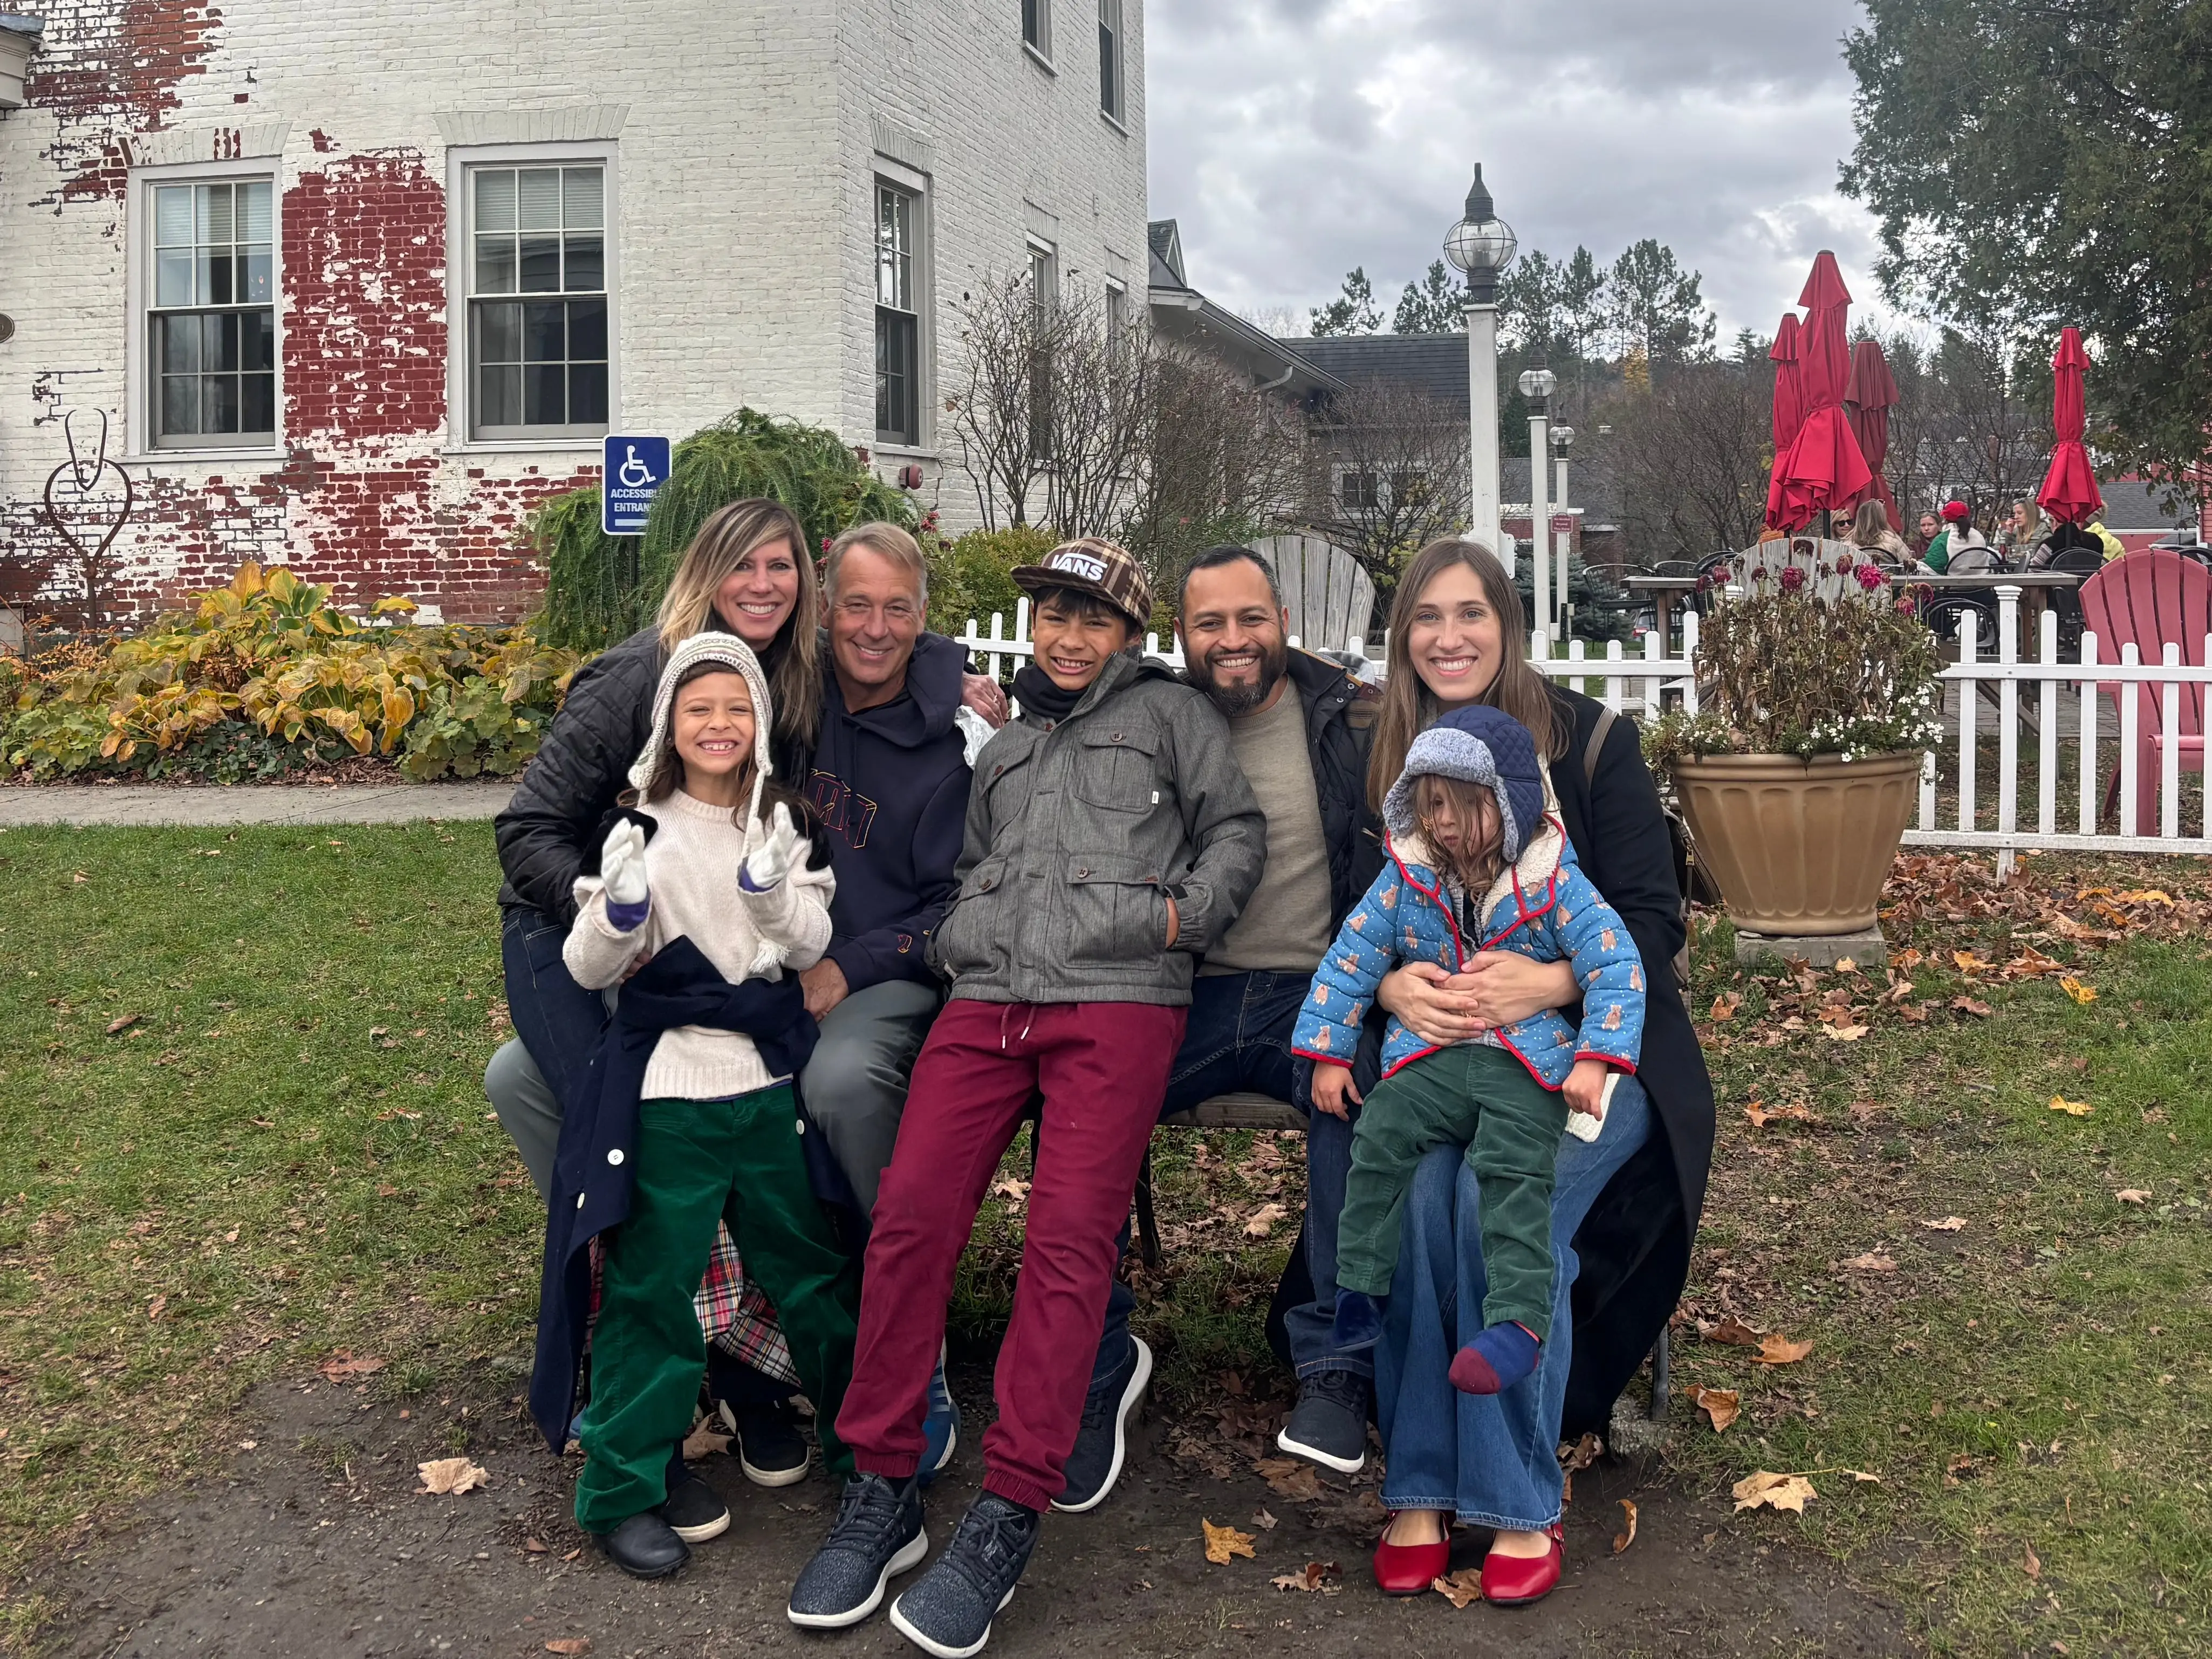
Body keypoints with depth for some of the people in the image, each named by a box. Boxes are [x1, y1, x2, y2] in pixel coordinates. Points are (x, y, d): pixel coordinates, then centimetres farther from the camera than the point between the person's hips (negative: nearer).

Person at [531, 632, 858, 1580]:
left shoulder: (782, 825, 5)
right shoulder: (644, 833, -5)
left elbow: (812, 950, -2)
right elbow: (589, 969, -5)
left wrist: (771, 888, -19)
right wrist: (620, 912, -25)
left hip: (771, 1081, 3)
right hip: (669, 1091, -3)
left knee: (812, 1270, 13)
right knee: (651, 1287, 1)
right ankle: (625, 1488, 12)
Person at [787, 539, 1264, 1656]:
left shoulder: (1169, 712, 19)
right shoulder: (1001, 752, 32)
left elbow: (1237, 828, 13)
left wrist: (1189, 910, -2)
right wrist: (951, 936, 14)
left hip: (1118, 999, -4)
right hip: (986, 997, 4)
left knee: (1069, 1237, -18)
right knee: (910, 1211, -15)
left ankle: (1003, 1522, -15)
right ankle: (881, 1492, -6)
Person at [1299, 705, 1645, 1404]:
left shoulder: (1553, 883, -2)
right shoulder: (1406, 880, 7)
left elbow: (1617, 965, -4)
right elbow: (1349, 961, 10)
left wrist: (1595, 1059, -15)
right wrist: (1327, 1053, 5)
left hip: (1528, 1061, -3)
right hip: (1429, 1057, 3)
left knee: (1513, 1170, -26)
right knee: (1378, 1138, -22)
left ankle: (1518, 1321, -28)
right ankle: (1358, 1295, -12)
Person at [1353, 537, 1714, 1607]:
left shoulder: (1591, 742, -1)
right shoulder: (1384, 759, 8)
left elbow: (1653, 923, -7)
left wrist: (1548, 982, -27)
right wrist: (1392, 984, -19)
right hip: (1434, 1047, 2)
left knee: (1503, 1196, -31)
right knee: (1413, 1189, -30)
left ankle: (1521, 1501, -17)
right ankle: (1418, 1488, -18)